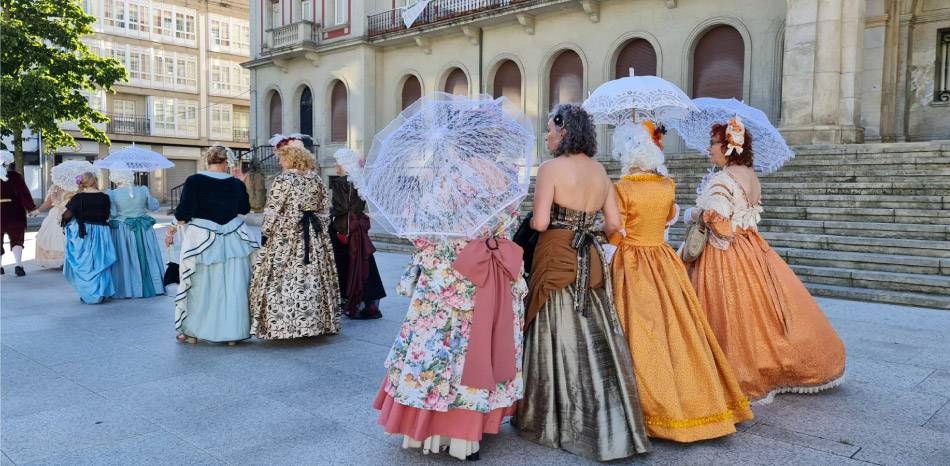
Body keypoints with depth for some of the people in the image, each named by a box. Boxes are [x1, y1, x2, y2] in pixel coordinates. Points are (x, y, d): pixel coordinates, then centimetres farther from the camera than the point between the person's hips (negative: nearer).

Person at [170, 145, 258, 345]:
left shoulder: (194, 181, -8)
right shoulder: (236, 183, 1)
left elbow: (184, 212, -12)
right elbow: (245, 209, 17)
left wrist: (179, 223, 8)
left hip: (202, 240, -2)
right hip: (234, 241, 2)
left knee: (200, 287, 10)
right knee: (233, 287, 8)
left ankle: (192, 332, 19)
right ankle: (233, 332, 13)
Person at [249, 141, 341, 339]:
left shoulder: (283, 180, -12)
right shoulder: (317, 179, 5)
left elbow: (273, 212, -9)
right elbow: (325, 209, 9)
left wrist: (266, 231, 4)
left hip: (286, 237, -5)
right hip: (314, 238, 6)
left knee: (283, 279, 1)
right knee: (313, 278, 10)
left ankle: (281, 325, 2)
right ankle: (315, 321, 17)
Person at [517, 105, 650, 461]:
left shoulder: (551, 167, -10)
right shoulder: (599, 170, 8)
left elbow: (540, 222, -17)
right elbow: (614, 224, 9)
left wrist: (531, 221, 4)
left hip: (556, 261, -6)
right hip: (591, 262, 6)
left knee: (559, 338, 4)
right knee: (596, 339, 11)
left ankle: (555, 422, 17)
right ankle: (607, 424, 19)